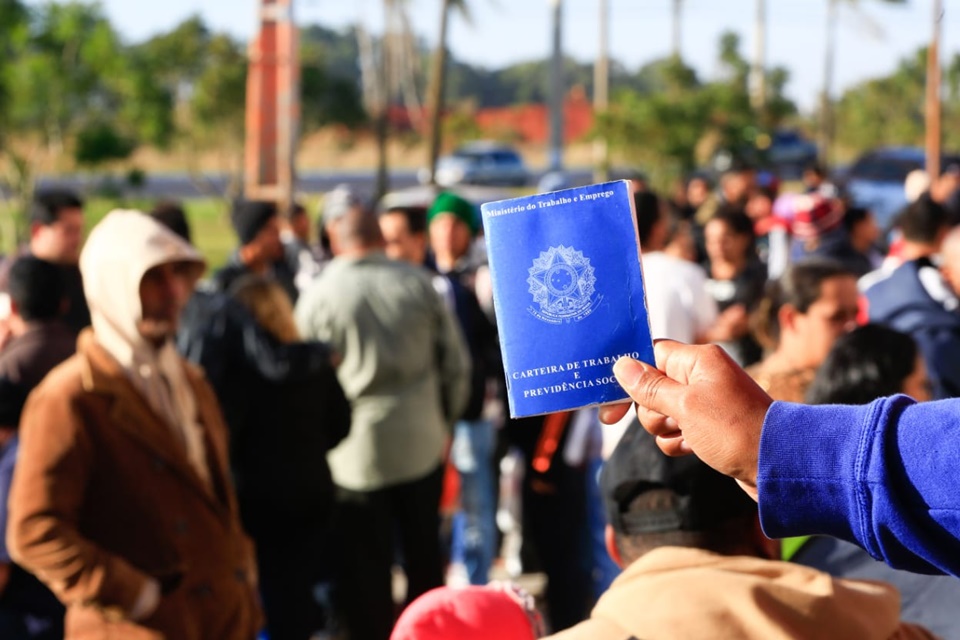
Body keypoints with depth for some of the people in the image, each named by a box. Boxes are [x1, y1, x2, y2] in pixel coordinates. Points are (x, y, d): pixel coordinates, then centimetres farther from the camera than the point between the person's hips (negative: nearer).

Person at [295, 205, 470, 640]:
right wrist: (444, 420, 18)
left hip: (356, 451, -3)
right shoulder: (419, 283, -1)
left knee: (365, 570, 6)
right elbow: (456, 363, 4)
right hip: (421, 442, 3)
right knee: (424, 558, 17)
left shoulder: (320, 295, -8)